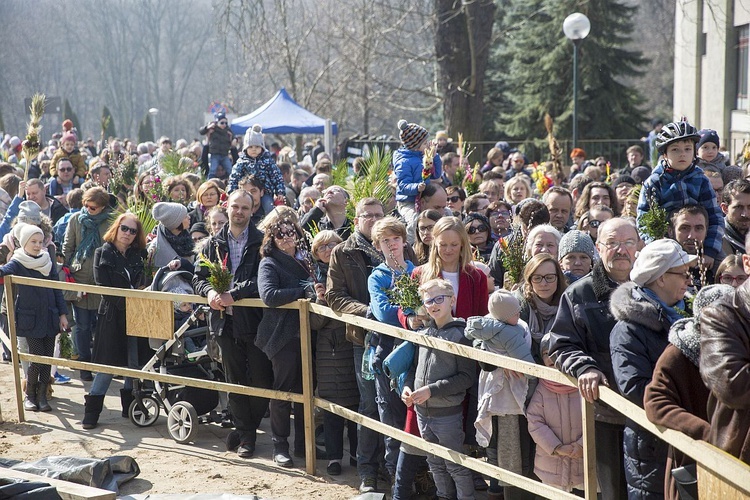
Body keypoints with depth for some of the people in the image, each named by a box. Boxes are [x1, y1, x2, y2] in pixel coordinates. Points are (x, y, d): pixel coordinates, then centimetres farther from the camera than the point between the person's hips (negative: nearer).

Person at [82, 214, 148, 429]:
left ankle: (130, 404, 18)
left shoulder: (138, 255, 8)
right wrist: (126, 303, -16)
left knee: (135, 362, 5)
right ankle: (92, 409, 5)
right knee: (108, 363, -3)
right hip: (112, 314, -4)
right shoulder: (103, 254, -3)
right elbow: (104, 287, -9)